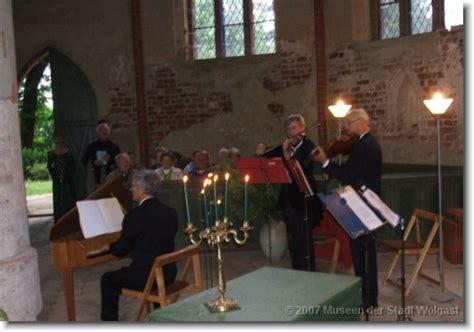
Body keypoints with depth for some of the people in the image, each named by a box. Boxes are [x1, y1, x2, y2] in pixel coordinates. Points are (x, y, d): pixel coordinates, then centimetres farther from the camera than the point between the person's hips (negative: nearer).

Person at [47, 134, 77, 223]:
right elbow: (49, 167, 6)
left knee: (69, 200, -1)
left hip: (68, 180, -1)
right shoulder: (51, 154, 5)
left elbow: (73, 166, 0)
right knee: (58, 200, 2)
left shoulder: (68, 152, 1)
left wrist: (66, 175, -9)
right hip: (57, 181, 1)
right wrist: (57, 176, -5)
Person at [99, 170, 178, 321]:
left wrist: (109, 247, 14)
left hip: (146, 277, -6)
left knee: (107, 280, 15)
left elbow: (121, 250, -9)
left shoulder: (135, 215, -17)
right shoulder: (170, 212, 2)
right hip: (169, 274, 6)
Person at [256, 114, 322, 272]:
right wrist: (262, 152, -8)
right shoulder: (286, 145, 11)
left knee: (304, 240, -4)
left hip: (303, 198, -7)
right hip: (288, 198, 7)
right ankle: (296, 272, 26)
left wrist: (286, 154, -33)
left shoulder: (308, 145, -9)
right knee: (292, 240, 14)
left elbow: (302, 168, -22)